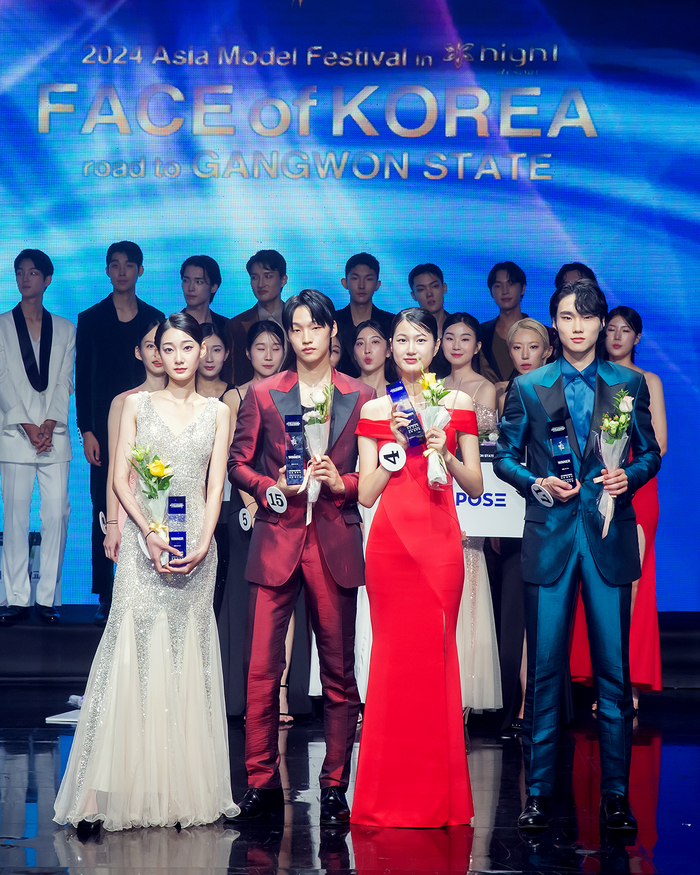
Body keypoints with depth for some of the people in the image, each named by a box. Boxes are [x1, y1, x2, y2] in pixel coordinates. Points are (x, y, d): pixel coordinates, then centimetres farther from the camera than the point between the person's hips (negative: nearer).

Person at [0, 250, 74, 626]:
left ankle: (47, 597, 2)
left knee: (57, 514, -4)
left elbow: (64, 383, 7)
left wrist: (49, 424, -7)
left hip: (54, 436, 1)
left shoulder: (65, 329, 14)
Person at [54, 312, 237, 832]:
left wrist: (203, 545, -10)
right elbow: (120, 478, 3)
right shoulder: (137, 405, 9)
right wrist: (149, 533, -11)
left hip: (196, 546, 1)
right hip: (144, 542, -1)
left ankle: (185, 790, 5)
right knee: (132, 656, -9)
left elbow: (215, 486, 5)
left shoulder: (217, 412, 11)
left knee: (187, 662, 1)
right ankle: (106, 793, -10)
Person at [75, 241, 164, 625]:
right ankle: (106, 598, 2)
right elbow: (82, 379, 4)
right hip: (106, 427, -1)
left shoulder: (155, 319, 11)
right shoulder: (90, 319, 7)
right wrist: (86, 431, -5)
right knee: (104, 513, -2)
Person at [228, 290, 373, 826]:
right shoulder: (262, 395, 9)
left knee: (339, 670, 3)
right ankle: (262, 783, 7)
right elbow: (238, 463, 9)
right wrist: (272, 488, -9)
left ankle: (335, 787, 12)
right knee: (262, 667, -4)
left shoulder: (360, 396, 8)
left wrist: (341, 482, -10)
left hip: (336, 544, 0)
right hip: (277, 540, 0)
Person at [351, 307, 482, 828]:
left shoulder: (458, 404, 8)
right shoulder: (376, 411, 9)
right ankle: (391, 799, 9)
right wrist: (397, 445, -7)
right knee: (393, 656, -1)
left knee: (435, 655, -1)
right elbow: (366, 494, 4)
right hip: (390, 541, 0)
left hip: (439, 540, 0)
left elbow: (476, 487, 7)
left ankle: (437, 798, 9)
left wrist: (445, 455, -9)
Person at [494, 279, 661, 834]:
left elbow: (650, 452, 12)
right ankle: (539, 793, 10)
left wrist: (629, 476, -9)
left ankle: (615, 794, 9)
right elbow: (505, 456, 10)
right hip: (549, 537, 0)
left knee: (614, 668, 1)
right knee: (545, 668, 1)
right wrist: (537, 485, -8)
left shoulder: (630, 384, 9)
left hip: (609, 537, 0)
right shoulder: (528, 388, 8)